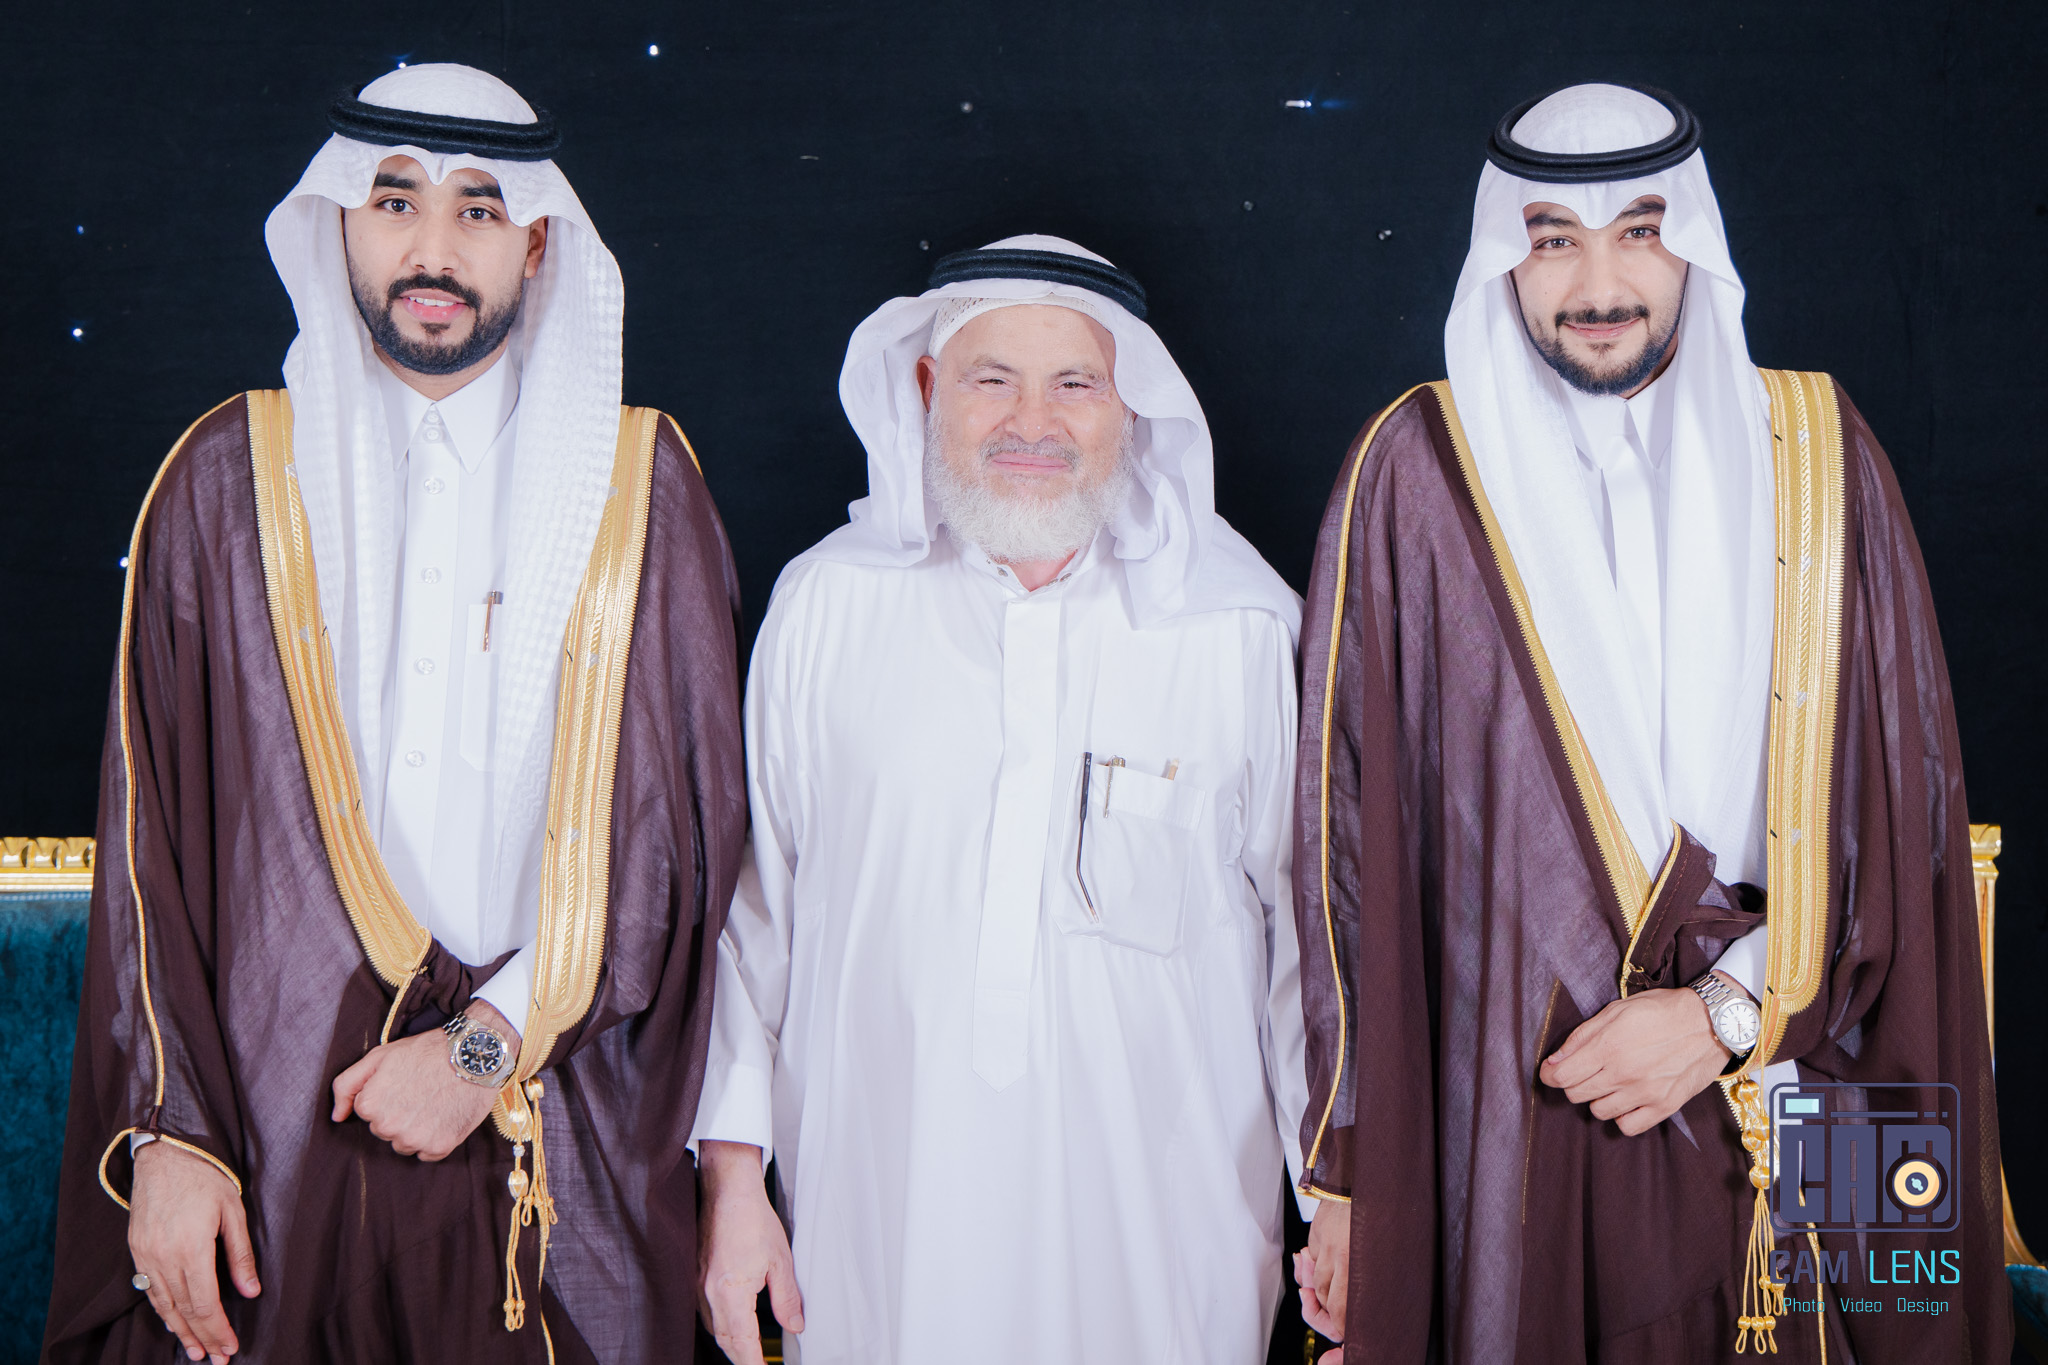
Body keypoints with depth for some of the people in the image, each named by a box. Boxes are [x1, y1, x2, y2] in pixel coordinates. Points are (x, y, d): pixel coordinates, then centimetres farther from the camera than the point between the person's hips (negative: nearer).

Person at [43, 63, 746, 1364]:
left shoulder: (638, 481, 3)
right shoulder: (229, 477, 4)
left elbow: (687, 820, -1)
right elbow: (150, 837, 2)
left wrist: (495, 1037, -9)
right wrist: (166, 1132, -4)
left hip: (565, 1148, 0)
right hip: (278, 1127, 0)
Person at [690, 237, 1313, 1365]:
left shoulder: (1240, 630, -2)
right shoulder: (825, 607, 0)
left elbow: (1308, 931, 4)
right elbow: (751, 903, 5)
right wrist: (733, 1176, 4)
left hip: (1161, 1225, 0)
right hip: (880, 1220, 1)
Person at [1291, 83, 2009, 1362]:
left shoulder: (1817, 452, 3)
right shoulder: (1419, 470, -4)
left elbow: (1906, 791, 2)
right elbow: (1355, 828, -5)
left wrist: (1734, 1008, -10)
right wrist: (1347, 1171, -6)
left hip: (1788, 1104, 2)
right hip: (1508, 1109, -2)